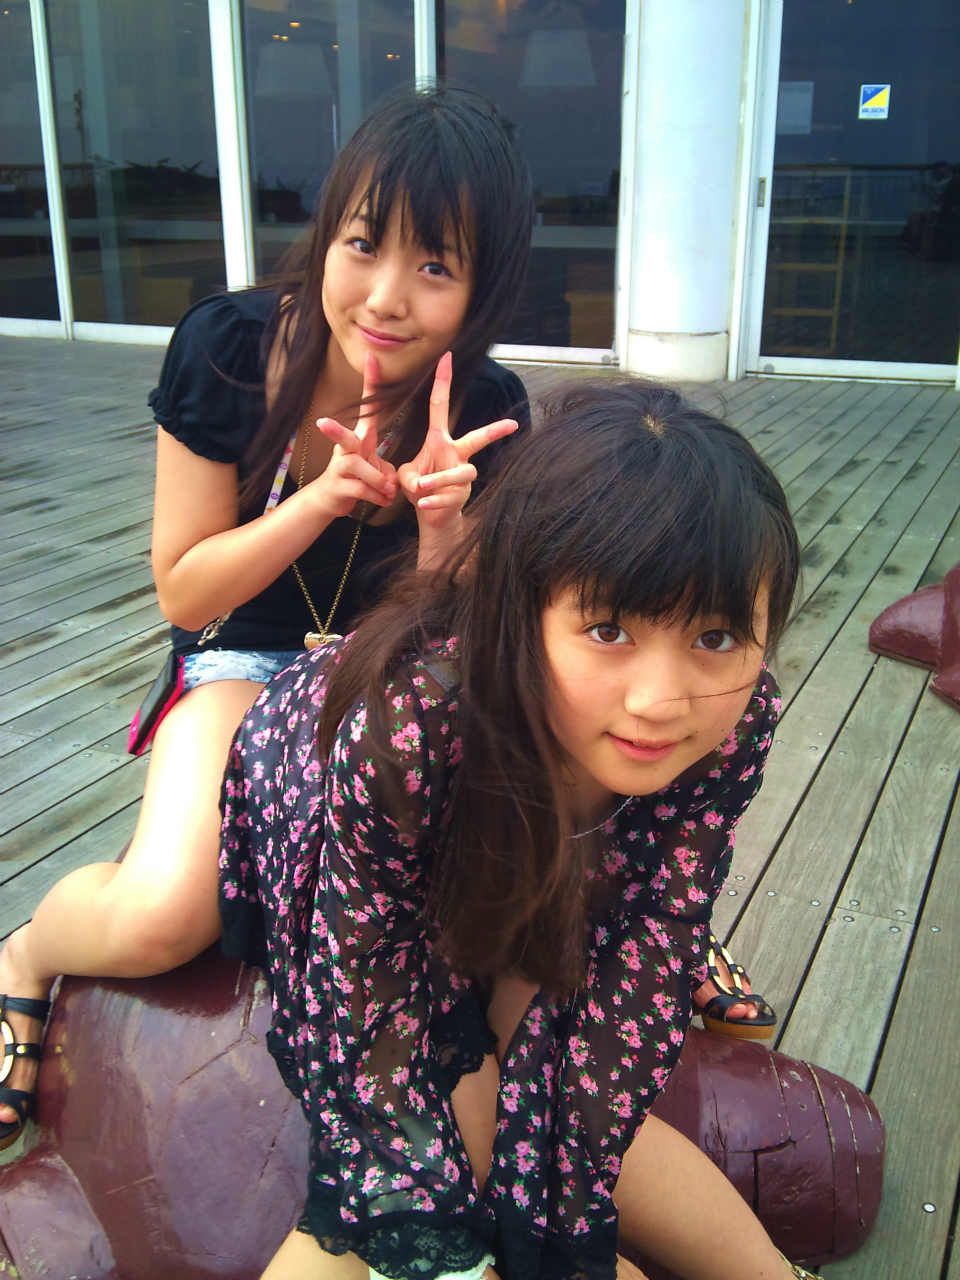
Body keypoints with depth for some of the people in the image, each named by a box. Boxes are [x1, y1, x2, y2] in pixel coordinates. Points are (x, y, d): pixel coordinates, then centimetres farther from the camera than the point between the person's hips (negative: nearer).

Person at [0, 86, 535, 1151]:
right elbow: (182, 591, -10)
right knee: (157, 920, -29)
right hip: (245, 662, -1)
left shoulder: (484, 414, -12)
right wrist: (320, 502, -27)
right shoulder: (225, 350, -16)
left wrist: (440, 520, -28)